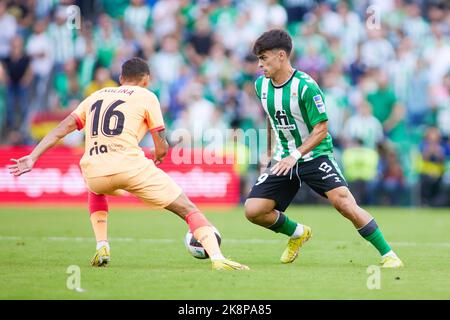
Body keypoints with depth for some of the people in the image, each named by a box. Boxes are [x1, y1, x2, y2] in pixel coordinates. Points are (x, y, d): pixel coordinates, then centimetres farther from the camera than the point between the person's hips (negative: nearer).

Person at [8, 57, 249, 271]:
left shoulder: (96, 97, 25)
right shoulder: (146, 97, 13)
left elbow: (63, 128, 15)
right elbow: (162, 149, 11)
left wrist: (33, 157, 13)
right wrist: (157, 158, 34)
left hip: (93, 170, 4)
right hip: (129, 163, -4)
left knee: (97, 191, 42)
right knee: (187, 209, 3)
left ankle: (102, 247, 25)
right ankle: (217, 258, -14)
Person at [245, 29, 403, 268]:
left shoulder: (305, 86, -19)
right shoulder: (261, 85, 2)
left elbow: (321, 129, -17)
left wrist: (296, 155, -27)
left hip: (314, 156, -6)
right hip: (283, 159, 6)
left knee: (343, 201, -24)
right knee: (253, 210, -8)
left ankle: (388, 255, -13)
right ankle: (298, 233, 22)